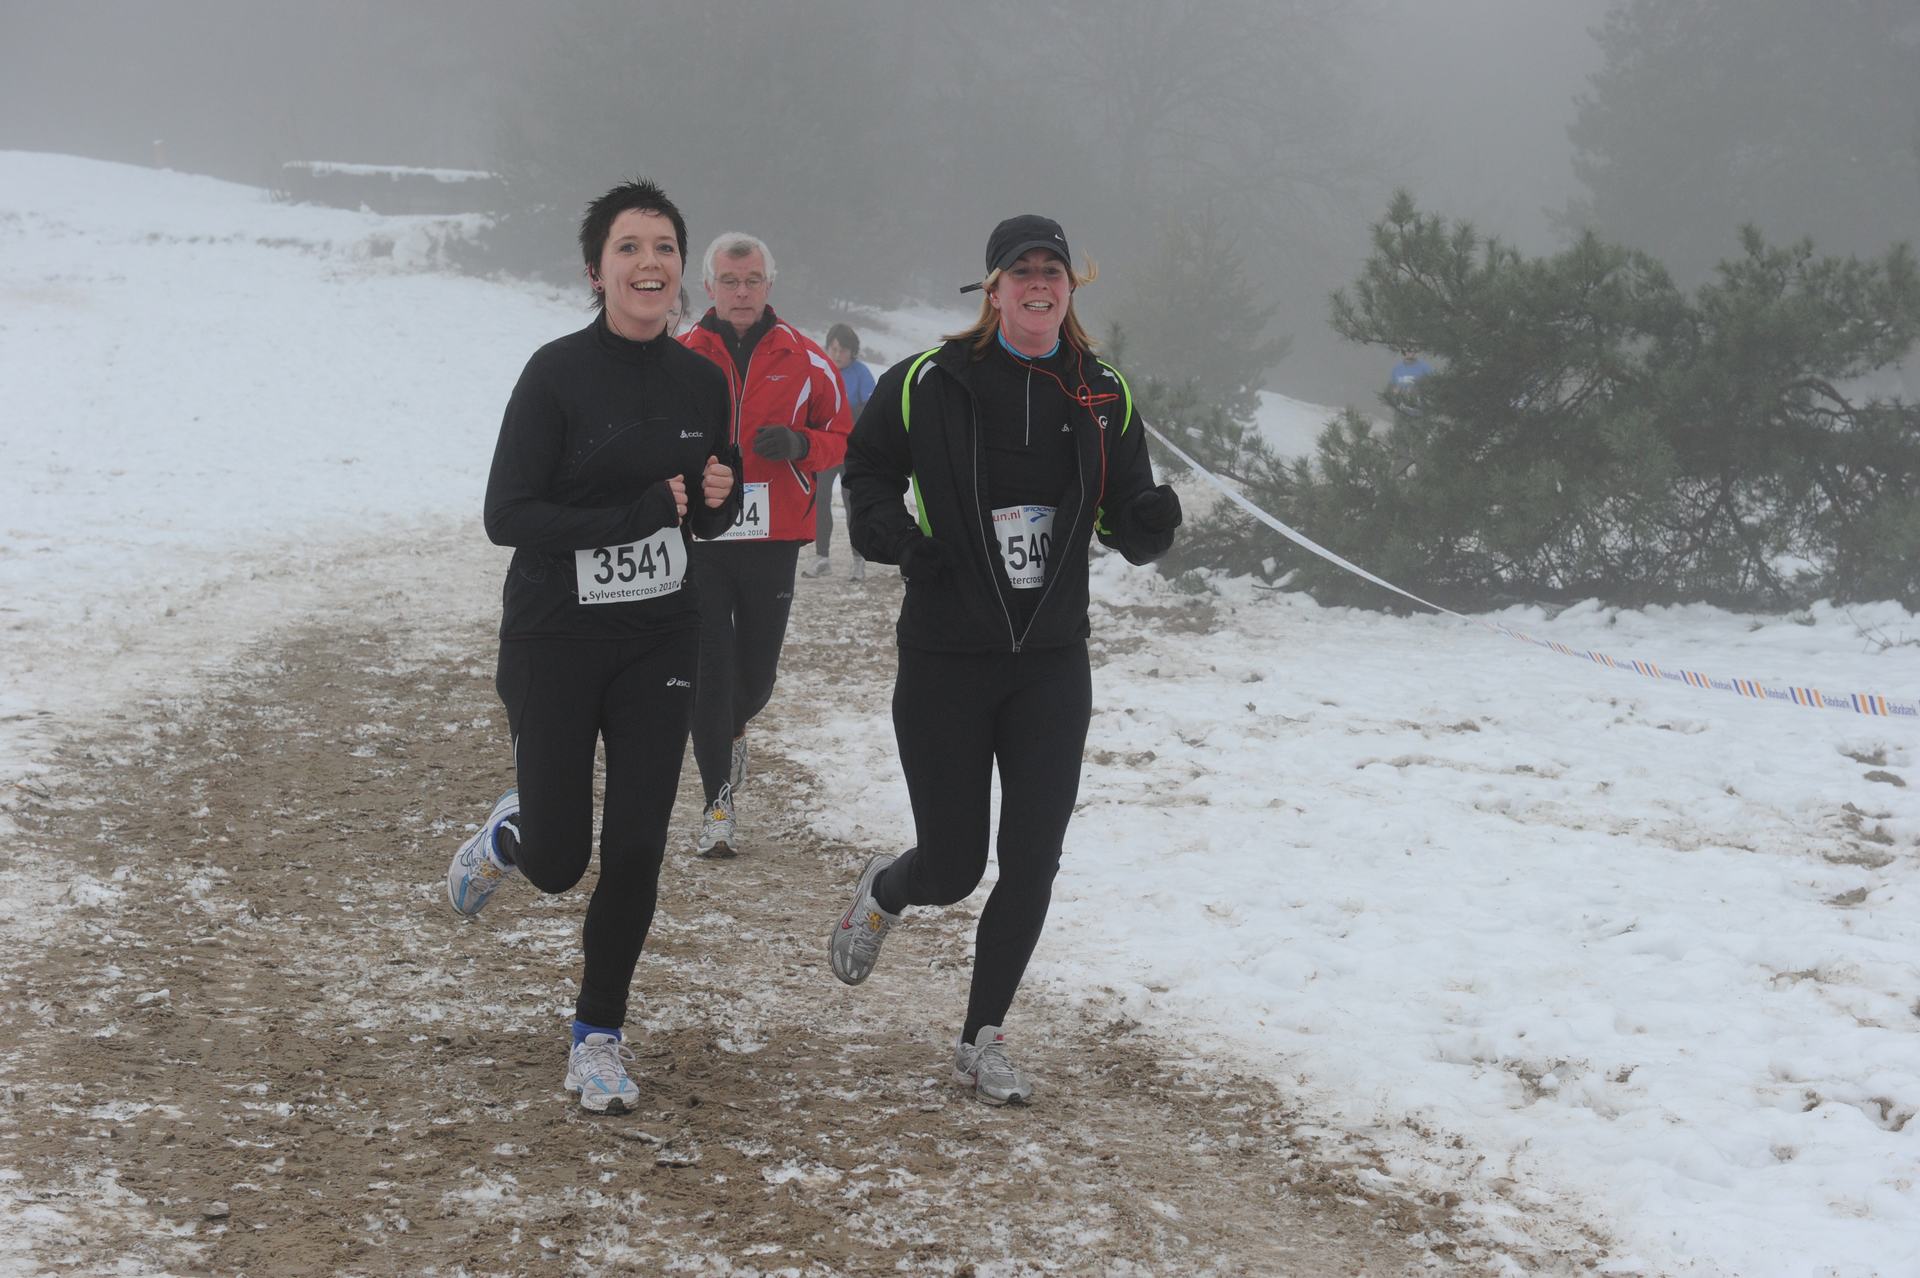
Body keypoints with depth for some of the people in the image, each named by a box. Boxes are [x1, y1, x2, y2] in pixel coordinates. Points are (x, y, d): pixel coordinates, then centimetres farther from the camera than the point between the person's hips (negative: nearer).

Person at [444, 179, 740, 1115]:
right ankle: (511, 832, 39)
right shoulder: (558, 373, -12)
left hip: (660, 644, 4)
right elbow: (506, 517, -16)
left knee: (636, 850, 0)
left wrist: (717, 499, -9)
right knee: (558, 861, 2)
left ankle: (598, 1038, 16)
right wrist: (631, 516, -24)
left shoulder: (702, 381, 3)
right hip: (555, 641, -4)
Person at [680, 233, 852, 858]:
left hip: (773, 542, 1)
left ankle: (732, 731, 44)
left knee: (757, 672, 10)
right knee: (710, 672, -4)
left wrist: (799, 445, -12)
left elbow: (841, 436, 9)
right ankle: (718, 803, 4)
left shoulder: (805, 361, 2)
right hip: (699, 540, -1)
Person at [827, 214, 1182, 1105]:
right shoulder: (928, 384, -6)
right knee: (952, 866, 3)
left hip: (1052, 664, 3)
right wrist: (884, 529, -12)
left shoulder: (1103, 397, 3)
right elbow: (866, 467, 8)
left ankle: (982, 1041, 16)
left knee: (1032, 864, -1)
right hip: (944, 662, -3)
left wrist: (1151, 521, -16)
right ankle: (882, 893, 41)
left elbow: (1129, 532, 7)